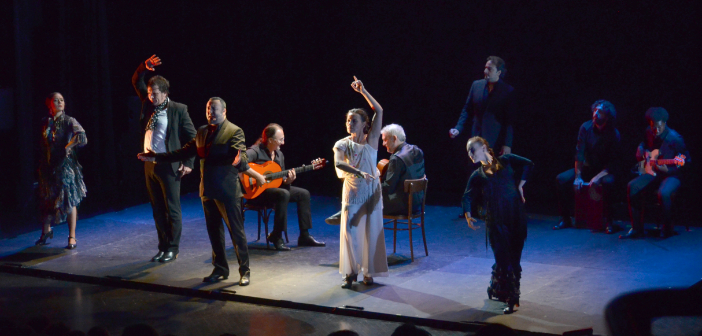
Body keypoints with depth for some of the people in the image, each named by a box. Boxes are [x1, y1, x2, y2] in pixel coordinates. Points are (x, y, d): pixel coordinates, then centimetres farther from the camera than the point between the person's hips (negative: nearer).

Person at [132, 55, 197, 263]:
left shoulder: (178, 110, -7)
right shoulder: (148, 105, 8)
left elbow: (192, 137, -5)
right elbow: (136, 82, 15)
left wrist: (188, 162, -10)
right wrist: (144, 67, -3)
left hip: (169, 166, -6)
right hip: (150, 165, 6)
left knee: (172, 209, 0)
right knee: (157, 210, 11)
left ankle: (172, 249, 8)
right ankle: (163, 247, 18)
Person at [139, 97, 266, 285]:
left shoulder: (234, 132, -7)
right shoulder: (202, 132, 13)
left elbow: (239, 158, -18)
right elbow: (183, 153, 14)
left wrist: (254, 175, -39)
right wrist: (156, 157, 13)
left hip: (227, 191, -6)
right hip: (207, 190, 7)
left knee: (236, 232, -1)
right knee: (214, 232, 13)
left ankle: (245, 271, 9)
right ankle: (220, 270, 24)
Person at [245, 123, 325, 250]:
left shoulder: (279, 154, 11)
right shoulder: (256, 151, -15)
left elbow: (280, 180, 16)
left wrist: (287, 181, -7)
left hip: (274, 187, 9)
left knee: (303, 193, 1)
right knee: (283, 194, -34)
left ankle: (304, 236, 4)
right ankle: (276, 237, -23)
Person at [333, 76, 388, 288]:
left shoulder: (371, 141, -1)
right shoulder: (342, 145, 0)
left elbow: (379, 111, -10)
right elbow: (338, 163, -21)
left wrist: (363, 91, -13)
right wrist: (360, 173, -35)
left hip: (372, 192, 0)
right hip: (352, 193, 0)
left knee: (372, 232, 1)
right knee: (350, 231, -5)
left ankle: (368, 271, 12)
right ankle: (351, 272, 4)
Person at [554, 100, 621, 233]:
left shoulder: (613, 133, -15)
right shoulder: (586, 127, -7)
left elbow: (613, 162, -16)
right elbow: (579, 153, -7)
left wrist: (598, 177, -28)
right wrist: (578, 176, -14)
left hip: (605, 170, -4)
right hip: (587, 167, 4)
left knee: (608, 182, -38)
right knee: (561, 179, -18)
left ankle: (608, 221, -25)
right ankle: (565, 219, -6)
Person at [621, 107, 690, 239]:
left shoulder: (675, 139, -16)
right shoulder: (649, 133, 3)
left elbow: (686, 161, -11)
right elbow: (641, 146, 24)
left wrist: (668, 170, -24)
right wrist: (643, 153, -1)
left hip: (671, 175, -6)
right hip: (653, 172, 6)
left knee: (663, 193, -36)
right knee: (632, 187, -16)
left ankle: (667, 229, -13)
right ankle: (636, 228, -8)